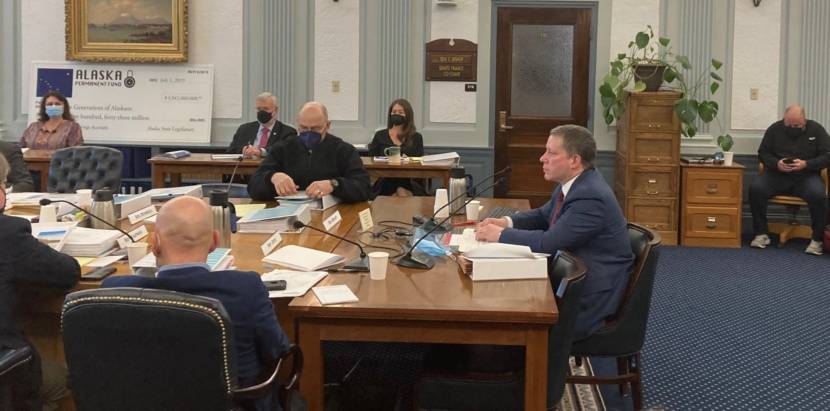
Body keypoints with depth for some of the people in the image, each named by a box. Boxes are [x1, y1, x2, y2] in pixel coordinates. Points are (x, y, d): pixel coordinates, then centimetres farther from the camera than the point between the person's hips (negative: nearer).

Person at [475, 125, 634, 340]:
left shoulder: (590, 198, -26)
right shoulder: (575, 182, 4)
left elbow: (547, 243, -26)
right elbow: (543, 215, 18)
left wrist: (501, 234, -15)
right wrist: (506, 222, 1)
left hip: (590, 299, -9)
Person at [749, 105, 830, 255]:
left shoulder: (816, 130, 2)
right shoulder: (775, 129, 5)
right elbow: (763, 153, 7)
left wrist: (806, 164, -19)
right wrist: (776, 163, -15)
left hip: (807, 176, -2)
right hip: (777, 175, 2)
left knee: (817, 195, -34)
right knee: (755, 188, -27)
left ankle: (817, 239, -16)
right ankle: (761, 233, -15)